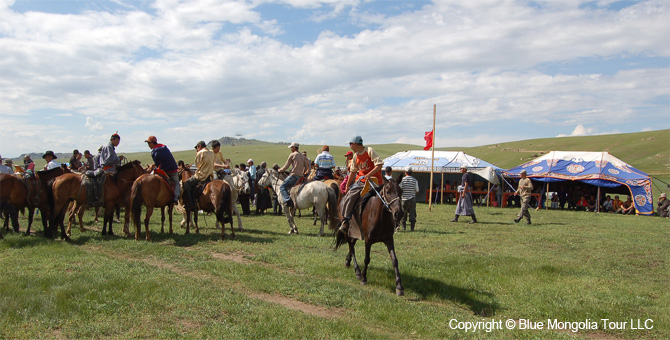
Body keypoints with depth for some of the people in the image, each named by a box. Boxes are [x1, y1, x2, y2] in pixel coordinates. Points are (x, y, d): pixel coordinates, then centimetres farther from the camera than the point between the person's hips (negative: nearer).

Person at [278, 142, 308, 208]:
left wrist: (280, 170, 14)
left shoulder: (292, 155, -3)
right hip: (301, 176, 8)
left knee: (282, 187, -10)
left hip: (294, 175, -8)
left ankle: (287, 200, -30)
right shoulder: (303, 156, 17)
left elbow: (286, 166, -1)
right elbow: (307, 167, 18)